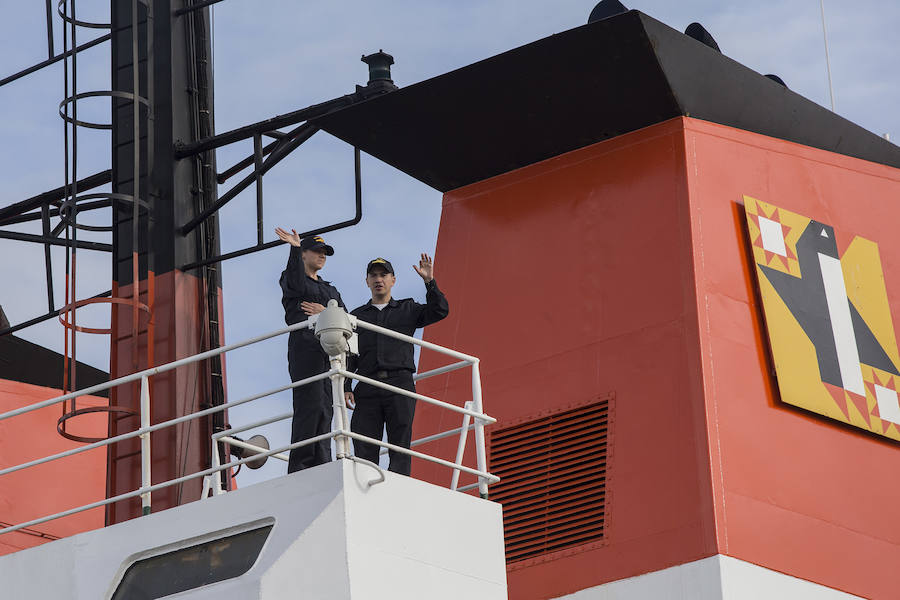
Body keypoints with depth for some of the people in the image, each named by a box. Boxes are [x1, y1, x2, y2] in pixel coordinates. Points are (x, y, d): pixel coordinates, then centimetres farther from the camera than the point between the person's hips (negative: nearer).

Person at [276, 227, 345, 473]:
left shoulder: (330, 290, 30)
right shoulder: (290, 279, 12)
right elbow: (296, 284, -15)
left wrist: (325, 313, -4)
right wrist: (295, 249, -30)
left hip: (330, 349, 6)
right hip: (305, 346, -6)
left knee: (325, 408, -3)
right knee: (309, 405, -17)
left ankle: (322, 465, -7)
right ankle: (299, 466, -21)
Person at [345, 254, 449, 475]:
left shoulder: (407, 309, 20)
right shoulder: (356, 316, 22)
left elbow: (439, 311, 4)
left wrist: (429, 282, -7)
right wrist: (345, 387, 3)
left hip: (400, 383, -1)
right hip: (367, 388, 1)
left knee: (400, 444, -9)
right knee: (364, 448, -9)